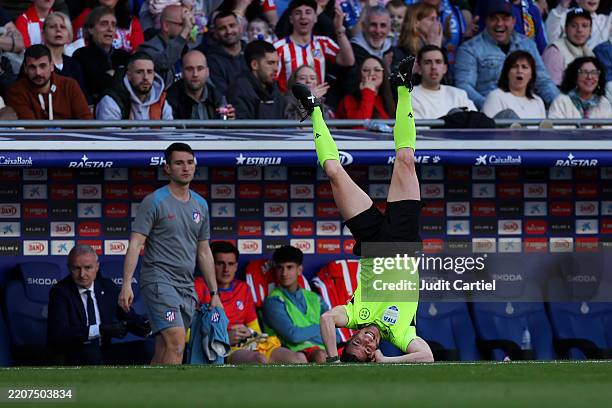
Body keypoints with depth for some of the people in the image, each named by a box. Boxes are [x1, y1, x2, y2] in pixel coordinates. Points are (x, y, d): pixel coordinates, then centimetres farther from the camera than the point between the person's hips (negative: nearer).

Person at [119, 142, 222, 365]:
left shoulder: (200, 205, 16)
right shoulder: (155, 201, -3)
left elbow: (203, 253, 22)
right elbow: (135, 244, -8)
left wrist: (214, 293, 20)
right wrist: (127, 284, -18)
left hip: (186, 286, 6)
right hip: (159, 280, -6)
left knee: (162, 354, 4)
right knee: (176, 341, -21)